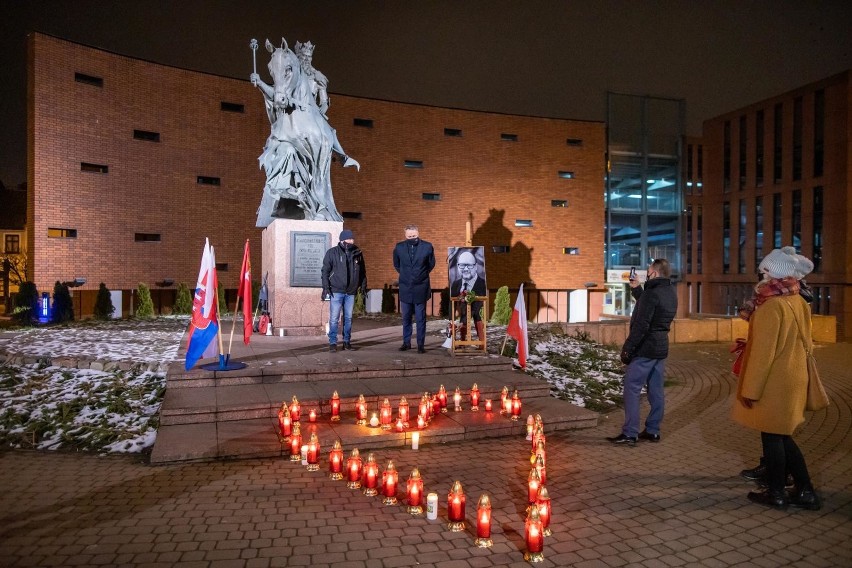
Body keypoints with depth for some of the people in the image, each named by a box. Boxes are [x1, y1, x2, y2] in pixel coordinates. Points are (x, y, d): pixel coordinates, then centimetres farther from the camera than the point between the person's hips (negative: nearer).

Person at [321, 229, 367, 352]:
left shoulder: (357, 253, 7)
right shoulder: (332, 252, -3)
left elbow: (362, 271, 14)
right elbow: (325, 271, -3)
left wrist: (363, 286, 10)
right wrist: (326, 287, -9)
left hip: (351, 292, 3)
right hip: (336, 291, -3)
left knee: (348, 318, 9)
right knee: (334, 318, -3)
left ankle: (347, 341, 19)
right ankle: (332, 342, 4)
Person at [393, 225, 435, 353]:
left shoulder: (427, 246, -6)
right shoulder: (399, 247, -1)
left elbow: (431, 264, 10)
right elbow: (396, 265, 17)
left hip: (421, 288, -2)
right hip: (405, 288, 2)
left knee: (421, 318, 3)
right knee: (406, 318, 10)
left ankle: (421, 344, 9)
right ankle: (406, 342, 20)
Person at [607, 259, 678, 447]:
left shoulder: (651, 294, -18)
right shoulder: (670, 293, 10)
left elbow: (641, 325, -23)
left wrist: (627, 348, -19)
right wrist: (636, 289, 25)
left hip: (644, 349, -9)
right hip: (661, 348, 9)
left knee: (632, 390, -4)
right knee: (656, 390, 12)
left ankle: (630, 434, -3)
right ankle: (652, 431, 19)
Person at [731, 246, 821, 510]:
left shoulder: (772, 305, -19)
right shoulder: (799, 303, 6)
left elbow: (763, 353, -20)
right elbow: (803, 343, 16)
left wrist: (750, 389, -15)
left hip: (774, 383, -8)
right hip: (793, 379, 8)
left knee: (772, 436, 4)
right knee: (782, 435, 17)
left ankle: (776, 493, 16)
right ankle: (805, 491, 21)